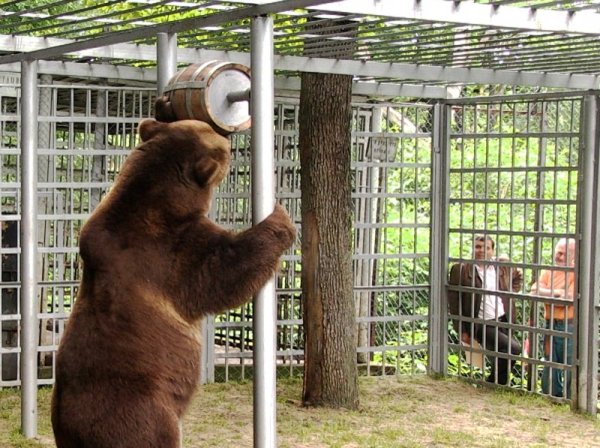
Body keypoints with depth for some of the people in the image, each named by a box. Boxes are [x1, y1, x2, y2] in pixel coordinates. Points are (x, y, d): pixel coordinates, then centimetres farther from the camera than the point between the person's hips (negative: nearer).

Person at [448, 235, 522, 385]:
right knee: (514, 348, -20)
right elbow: (454, 301, -4)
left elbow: (518, 276, 30)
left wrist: (511, 292, 12)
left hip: (504, 322, 5)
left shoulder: (502, 267, 8)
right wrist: (462, 331, -6)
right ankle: (492, 383, -3)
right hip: (482, 326, -5)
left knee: (501, 356, 5)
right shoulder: (460, 270, -5)